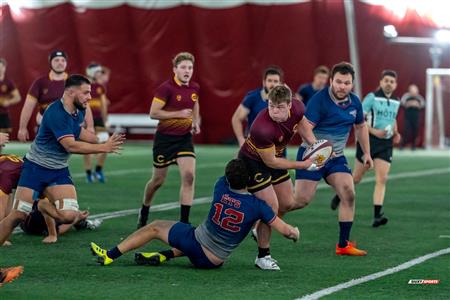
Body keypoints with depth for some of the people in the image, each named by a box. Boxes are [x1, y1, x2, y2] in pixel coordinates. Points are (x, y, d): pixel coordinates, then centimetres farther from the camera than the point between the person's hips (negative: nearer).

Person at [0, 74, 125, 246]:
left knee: (69, 216, -14)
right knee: (17, 216, -9)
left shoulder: (79, 111, 2)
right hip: (36, 168, -6)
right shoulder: (56, 113, -24)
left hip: (59, 171, 6)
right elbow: (70, 146, -29)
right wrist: (104, 148, -27)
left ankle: (41, 205, 15)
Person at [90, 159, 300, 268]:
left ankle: (110, 256, 17)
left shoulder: (221, 187, -11)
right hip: (213, 261, 2)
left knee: (155, 227, 18)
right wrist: (294, 232, 10)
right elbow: (286, 231, -11)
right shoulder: (257, 206, -16)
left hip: (196, 243, -1)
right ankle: (163, 256, 17)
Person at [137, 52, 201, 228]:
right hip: (165, 139, -4)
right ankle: (144, 213, 35)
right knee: (158, 180, 8)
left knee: (189, 176, -14)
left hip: (185, 138, 4)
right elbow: (153, 113, -19)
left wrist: (196, 123, 6)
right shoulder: (166, 88, -16)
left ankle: (184, 221, -8)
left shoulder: (194, 88, 2)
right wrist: (179, 114, -24)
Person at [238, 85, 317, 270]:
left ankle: (261, 230, 41)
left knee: (287, 203, 15)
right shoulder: (262, 128, -40)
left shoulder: (297, 108, -20)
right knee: (271, 207, -11)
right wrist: (302, 165, -22)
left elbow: (300, 123, 8)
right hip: (253, 162, -8)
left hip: (275, 157, 8)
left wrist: (314, 143, -5)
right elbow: (270, 162, -27)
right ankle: (262, 256, 6)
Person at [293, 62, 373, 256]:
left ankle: (343, 245, -1)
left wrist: (367, 153, 19)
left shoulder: (354, 102, 3)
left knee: (348, 195, -9)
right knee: (302, 200, -11)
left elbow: (360, 127, 21)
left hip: (336, 156, 6)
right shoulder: (319, 100, -18)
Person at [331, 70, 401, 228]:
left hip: (386, 144, 4)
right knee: (356, 178, 8)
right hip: (368, 141, -4)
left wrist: (395, 132, 9)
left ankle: (377, 216, -14)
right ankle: (339, 196, 37)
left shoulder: (396, 102, 10)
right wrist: (374, 131, -21)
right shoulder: (372, 97, -8)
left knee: (382, 179, -10)